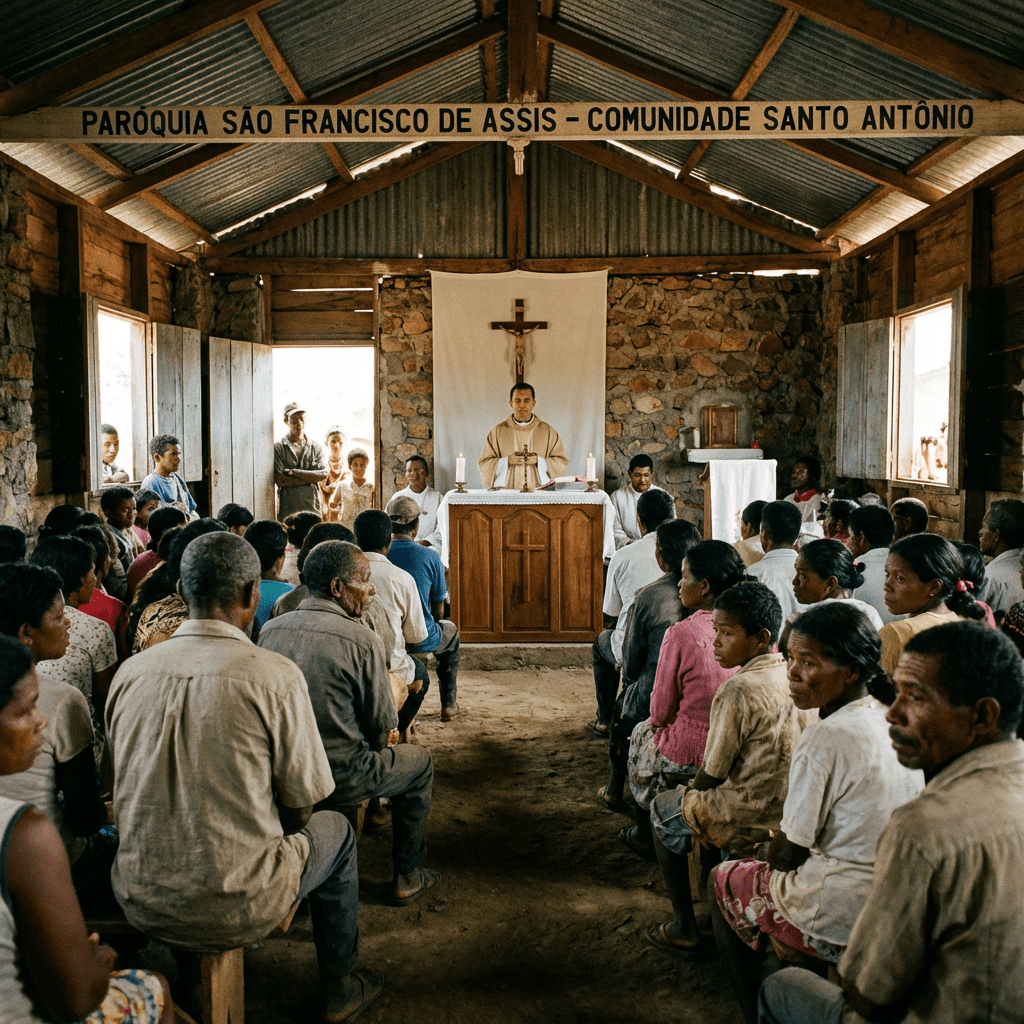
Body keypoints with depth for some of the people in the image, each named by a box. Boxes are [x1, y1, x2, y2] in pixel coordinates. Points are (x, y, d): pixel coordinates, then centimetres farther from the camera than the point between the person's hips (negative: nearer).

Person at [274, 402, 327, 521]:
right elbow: (279, 479, -7)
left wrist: (293, 472, -7)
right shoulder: (278, 448, 4)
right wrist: (309, 478, -6)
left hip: (312, 508, 2)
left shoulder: (316, 448, 12)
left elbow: (323, 474, -2)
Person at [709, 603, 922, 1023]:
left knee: (723, 881, 18)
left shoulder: (824, 740, -25)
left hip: (842, 923, -7)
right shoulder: (891, 720, -1)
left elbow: (787, 854, -17)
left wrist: (775, 853, 5)